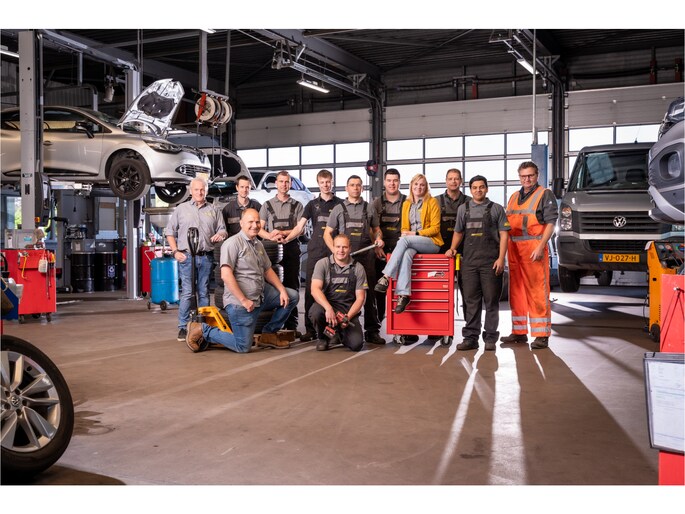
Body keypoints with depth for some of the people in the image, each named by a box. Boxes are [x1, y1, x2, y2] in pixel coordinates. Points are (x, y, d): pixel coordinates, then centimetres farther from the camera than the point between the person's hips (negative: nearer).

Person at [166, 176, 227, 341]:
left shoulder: (213, 210, 13)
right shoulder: (181, 209, 9)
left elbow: (222, 230, 14)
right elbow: (170, 232, 9)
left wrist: (220, 234, -10)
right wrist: (175, 251, -2)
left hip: (206, 257, 2)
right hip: (186, 256, -2)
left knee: (204, 293, 7)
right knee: (187, 292, -7)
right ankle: (183, 327, -2)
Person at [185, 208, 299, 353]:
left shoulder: (258, 244, 15)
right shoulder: (233, 243, -13)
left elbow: (268, 270, 19)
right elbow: (226, 275, -21)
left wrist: (282, 290, 4)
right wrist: (243, 300, -22)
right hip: (240, 302, -8)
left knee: (293, 296, 8)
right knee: (243, 347, -6)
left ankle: (269, 335, 16)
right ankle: (203, 330, 10)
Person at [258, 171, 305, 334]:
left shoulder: (297, 205, 11)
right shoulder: (267, 205, 13)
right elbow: (259, 229, 5)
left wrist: (282, 233, -13)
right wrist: (271, 237, -14)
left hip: (291, 249, 0)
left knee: (292, 286, 0)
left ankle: (292, 325, 2)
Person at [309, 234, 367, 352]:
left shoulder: (358, 268, 3)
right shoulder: (323, 264, -1)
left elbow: (360, 298, 3)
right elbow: (315, 289, -14)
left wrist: (348, 317, -13)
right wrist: (329, 309, -31)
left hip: (349, 310, 1)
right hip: (327, 305, -1)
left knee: (356, 344, -19)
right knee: (316, 311, -37)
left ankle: (340, 333, 21)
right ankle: (323, 338, -1)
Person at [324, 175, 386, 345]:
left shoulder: (369, 209, 12)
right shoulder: (338, 209, 8)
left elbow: (376, 229, 20)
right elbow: (327, 234, 7)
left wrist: (378, 238, -3)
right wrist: (335, 251, -8)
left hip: (366, 256, 1)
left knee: (369, 293, 1)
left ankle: (372, 331, 6)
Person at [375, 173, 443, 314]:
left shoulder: (432, 202, 3)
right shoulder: (406, 204, 18)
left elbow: (435, 228, -3)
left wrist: (415, 233, -13)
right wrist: (405, 233, -6)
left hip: (431, 242, -3)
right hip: (411, 243, 3)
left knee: (404, 240, -33)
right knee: (406, 254, -34)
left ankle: (386, 277, -37)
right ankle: (404, 294, -44)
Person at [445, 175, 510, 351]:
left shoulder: (496, 209, 6)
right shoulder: (463, 208, 15)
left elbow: (504, 234, 1)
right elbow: (458, 232, 22)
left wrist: (501, 258, -9)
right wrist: (453, 248, 5)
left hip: (491, 262, -3)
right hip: (469, 261, 3)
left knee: (491, 300, 0)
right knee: (471, 300, 4)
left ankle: (490, 338, 6)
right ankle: (470, 338, 8)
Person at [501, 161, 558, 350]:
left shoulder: (545, 194, 2)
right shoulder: (514, 197, 22)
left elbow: (550, 223, -7)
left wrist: (540, 247, -17)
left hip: (534, 247, -6)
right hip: (514, 248, 6)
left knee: (538, 291, -7)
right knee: (516, 290, 8)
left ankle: (541, 335, -4)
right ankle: (519, 332, 17)